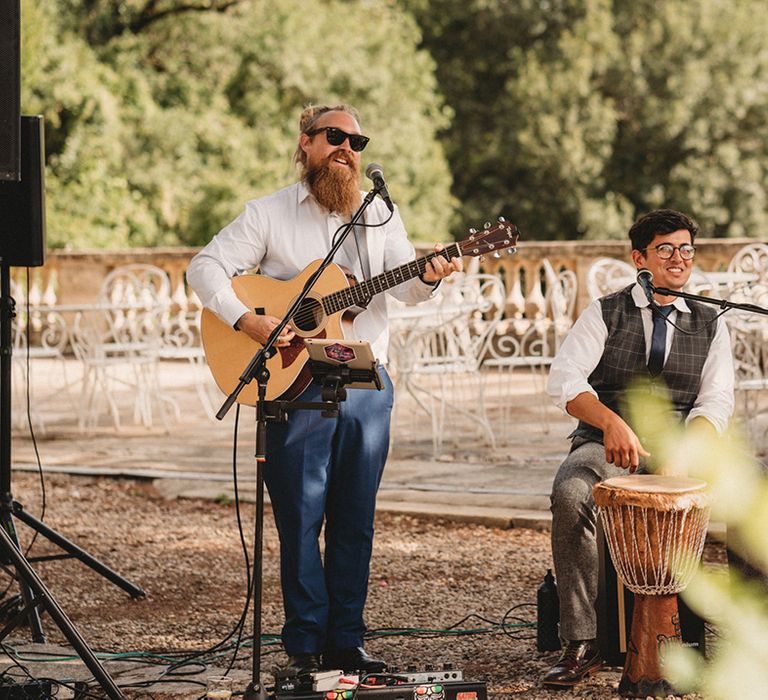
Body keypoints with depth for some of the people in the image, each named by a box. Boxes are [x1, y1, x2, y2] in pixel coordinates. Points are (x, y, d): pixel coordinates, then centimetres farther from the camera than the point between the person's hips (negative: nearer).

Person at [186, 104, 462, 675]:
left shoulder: (381, 216, 12)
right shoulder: (270, 214, 4)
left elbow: (405, 285, 1)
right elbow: (206, 267, -1)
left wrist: (427, 277, -22)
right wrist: (246, 320, -15)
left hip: (366, 382, 3)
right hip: (295, 384, -3)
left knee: (355, 518, 4)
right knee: (300, 516, -3)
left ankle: (346, 641, 10)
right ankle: (305, 644, 3)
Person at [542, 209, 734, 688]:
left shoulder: (709, 326, 13)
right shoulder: (605, 314, 8)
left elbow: (716, 401, 2)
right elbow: (564, 381, -7)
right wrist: (612, 422, -26)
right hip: (604, 449, -1)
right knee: (570, 495, -34)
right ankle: (581, 645, -32)